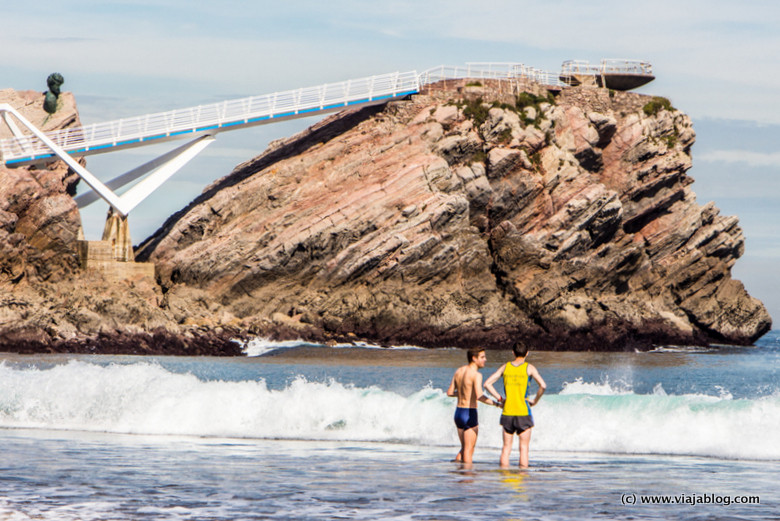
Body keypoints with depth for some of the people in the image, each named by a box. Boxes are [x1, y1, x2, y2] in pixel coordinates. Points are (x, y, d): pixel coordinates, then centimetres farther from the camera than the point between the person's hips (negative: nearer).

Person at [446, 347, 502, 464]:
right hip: (470, 414, -8)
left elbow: (450, 392, 14)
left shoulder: (459, 371, 8)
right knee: (469, 450, 0)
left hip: (458, 412, 8)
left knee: (464, 448, 21)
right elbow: (479, 396, -29)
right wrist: (497, 404, -26)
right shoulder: (476, 375, -16)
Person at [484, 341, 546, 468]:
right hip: (523, 413, -3)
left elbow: (487, 384, 3)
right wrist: (535, 401, 0)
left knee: (506, 447, 8)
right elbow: (543, 386, -13)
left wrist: (499, 398, 8)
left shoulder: (505, 367, 6)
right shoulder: (529, 368, -2)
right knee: (524, 448, 1)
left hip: (507, 413, 3)